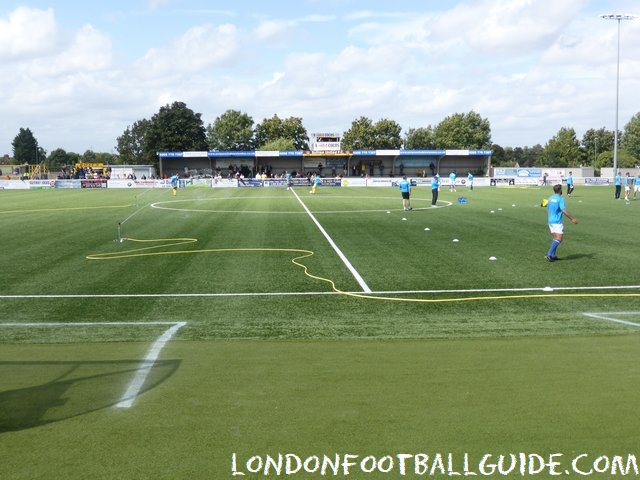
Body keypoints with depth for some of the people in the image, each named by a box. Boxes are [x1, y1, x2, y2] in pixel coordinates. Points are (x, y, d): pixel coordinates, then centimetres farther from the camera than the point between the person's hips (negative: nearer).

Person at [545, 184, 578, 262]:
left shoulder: (550, 198, 11)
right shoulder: (560, 199, -14)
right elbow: (564, 211, -21)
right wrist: (572, 219, -14)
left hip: (550, 221, 8)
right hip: (557, 222, -8)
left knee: (555, 238, 13)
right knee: (559, 239, -7)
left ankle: (553, 255, 10)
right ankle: (549, 254, -17)